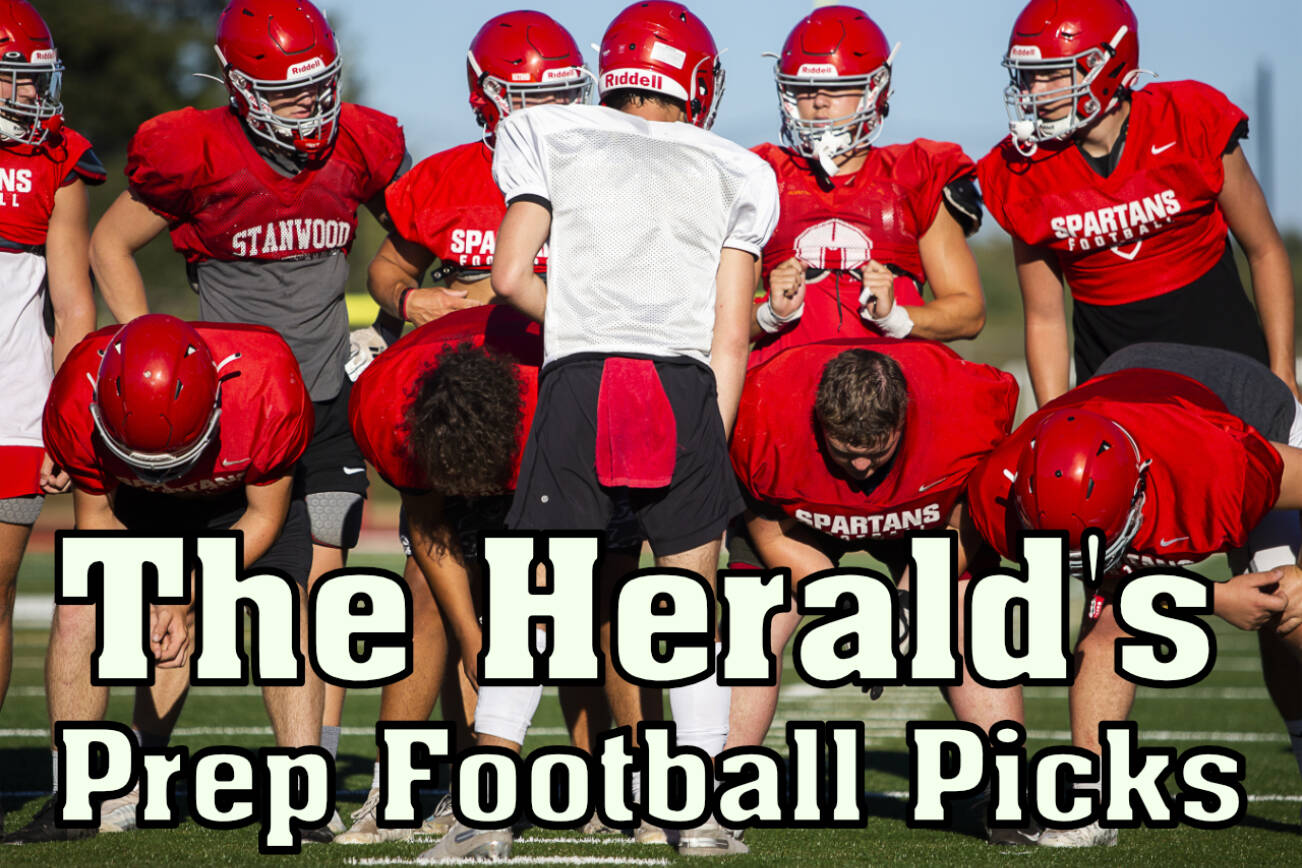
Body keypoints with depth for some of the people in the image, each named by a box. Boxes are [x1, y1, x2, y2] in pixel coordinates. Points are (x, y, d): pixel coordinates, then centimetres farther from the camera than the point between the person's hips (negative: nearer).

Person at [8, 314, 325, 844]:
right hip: (136, 503, 1)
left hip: (244, 494, -1)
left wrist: (186, 600, -26)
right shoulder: (79, 402, -36)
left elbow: (264, 517, -22)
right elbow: (97, 516, -15)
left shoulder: (267, 389, -41)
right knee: (77, 616, -13)